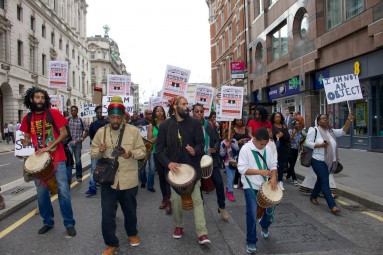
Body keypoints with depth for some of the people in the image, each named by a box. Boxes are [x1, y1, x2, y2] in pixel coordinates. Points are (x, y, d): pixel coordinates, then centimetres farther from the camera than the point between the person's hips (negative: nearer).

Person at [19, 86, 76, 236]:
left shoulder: (53, 113, -5)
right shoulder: (27, 118, 6)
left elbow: (64, 133, -8)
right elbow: (27, 139, 13)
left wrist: (50, 147, -16)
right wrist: (24, 143, -10)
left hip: (57, 158, -3)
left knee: (63, 192, -2)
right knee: (42, 193, 10)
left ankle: (69, 224, 10)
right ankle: (48, 222, 27)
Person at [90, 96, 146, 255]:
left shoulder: (133, 131, -5)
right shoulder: (101, 132, 1)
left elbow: (142, 152, -2)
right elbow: (93, 153, 5)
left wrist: (131, 153, -23)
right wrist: (100, 150, -18)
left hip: (128, 180, -1)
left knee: (130, 210, 18)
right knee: (107, 214, 3)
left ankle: (132, 233, 44)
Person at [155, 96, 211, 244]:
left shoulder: (194, 123, -4)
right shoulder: (165, 125, -3)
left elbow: (201, 143, -3)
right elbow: (159, 149, -3)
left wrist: (195, 151, -26)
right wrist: (168, 163, -18)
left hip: (192, 167, -1)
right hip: (174, 167, 1)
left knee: (197, 199, -1)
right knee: (175, 199, 12)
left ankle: (202, 233, 4)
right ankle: (179, 226, 34)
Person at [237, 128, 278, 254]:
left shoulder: (268, 148, -1)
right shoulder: (245, 149, -16)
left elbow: (273, 165, 5)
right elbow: (242, 169, -18)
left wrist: (273, 178, -14)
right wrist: (260, 171, -24)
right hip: (250, 187, -5)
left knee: (269, 209, 17)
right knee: (252, 214, -4)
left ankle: (264, 226, 49)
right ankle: (251, 242, 13)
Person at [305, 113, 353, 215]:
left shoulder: (331, 131, 10)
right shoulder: (314, 130, -7)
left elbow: (343, 131, 0)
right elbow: (308, 143, -12)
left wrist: (349, 121, -14)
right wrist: (320, 145, -25)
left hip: (329, 162, 7)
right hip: (318, 161, -7)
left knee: (321, 180, 19)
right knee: (325, 182, -10)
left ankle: (313, 196, 39)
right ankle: (332, 206, -11)